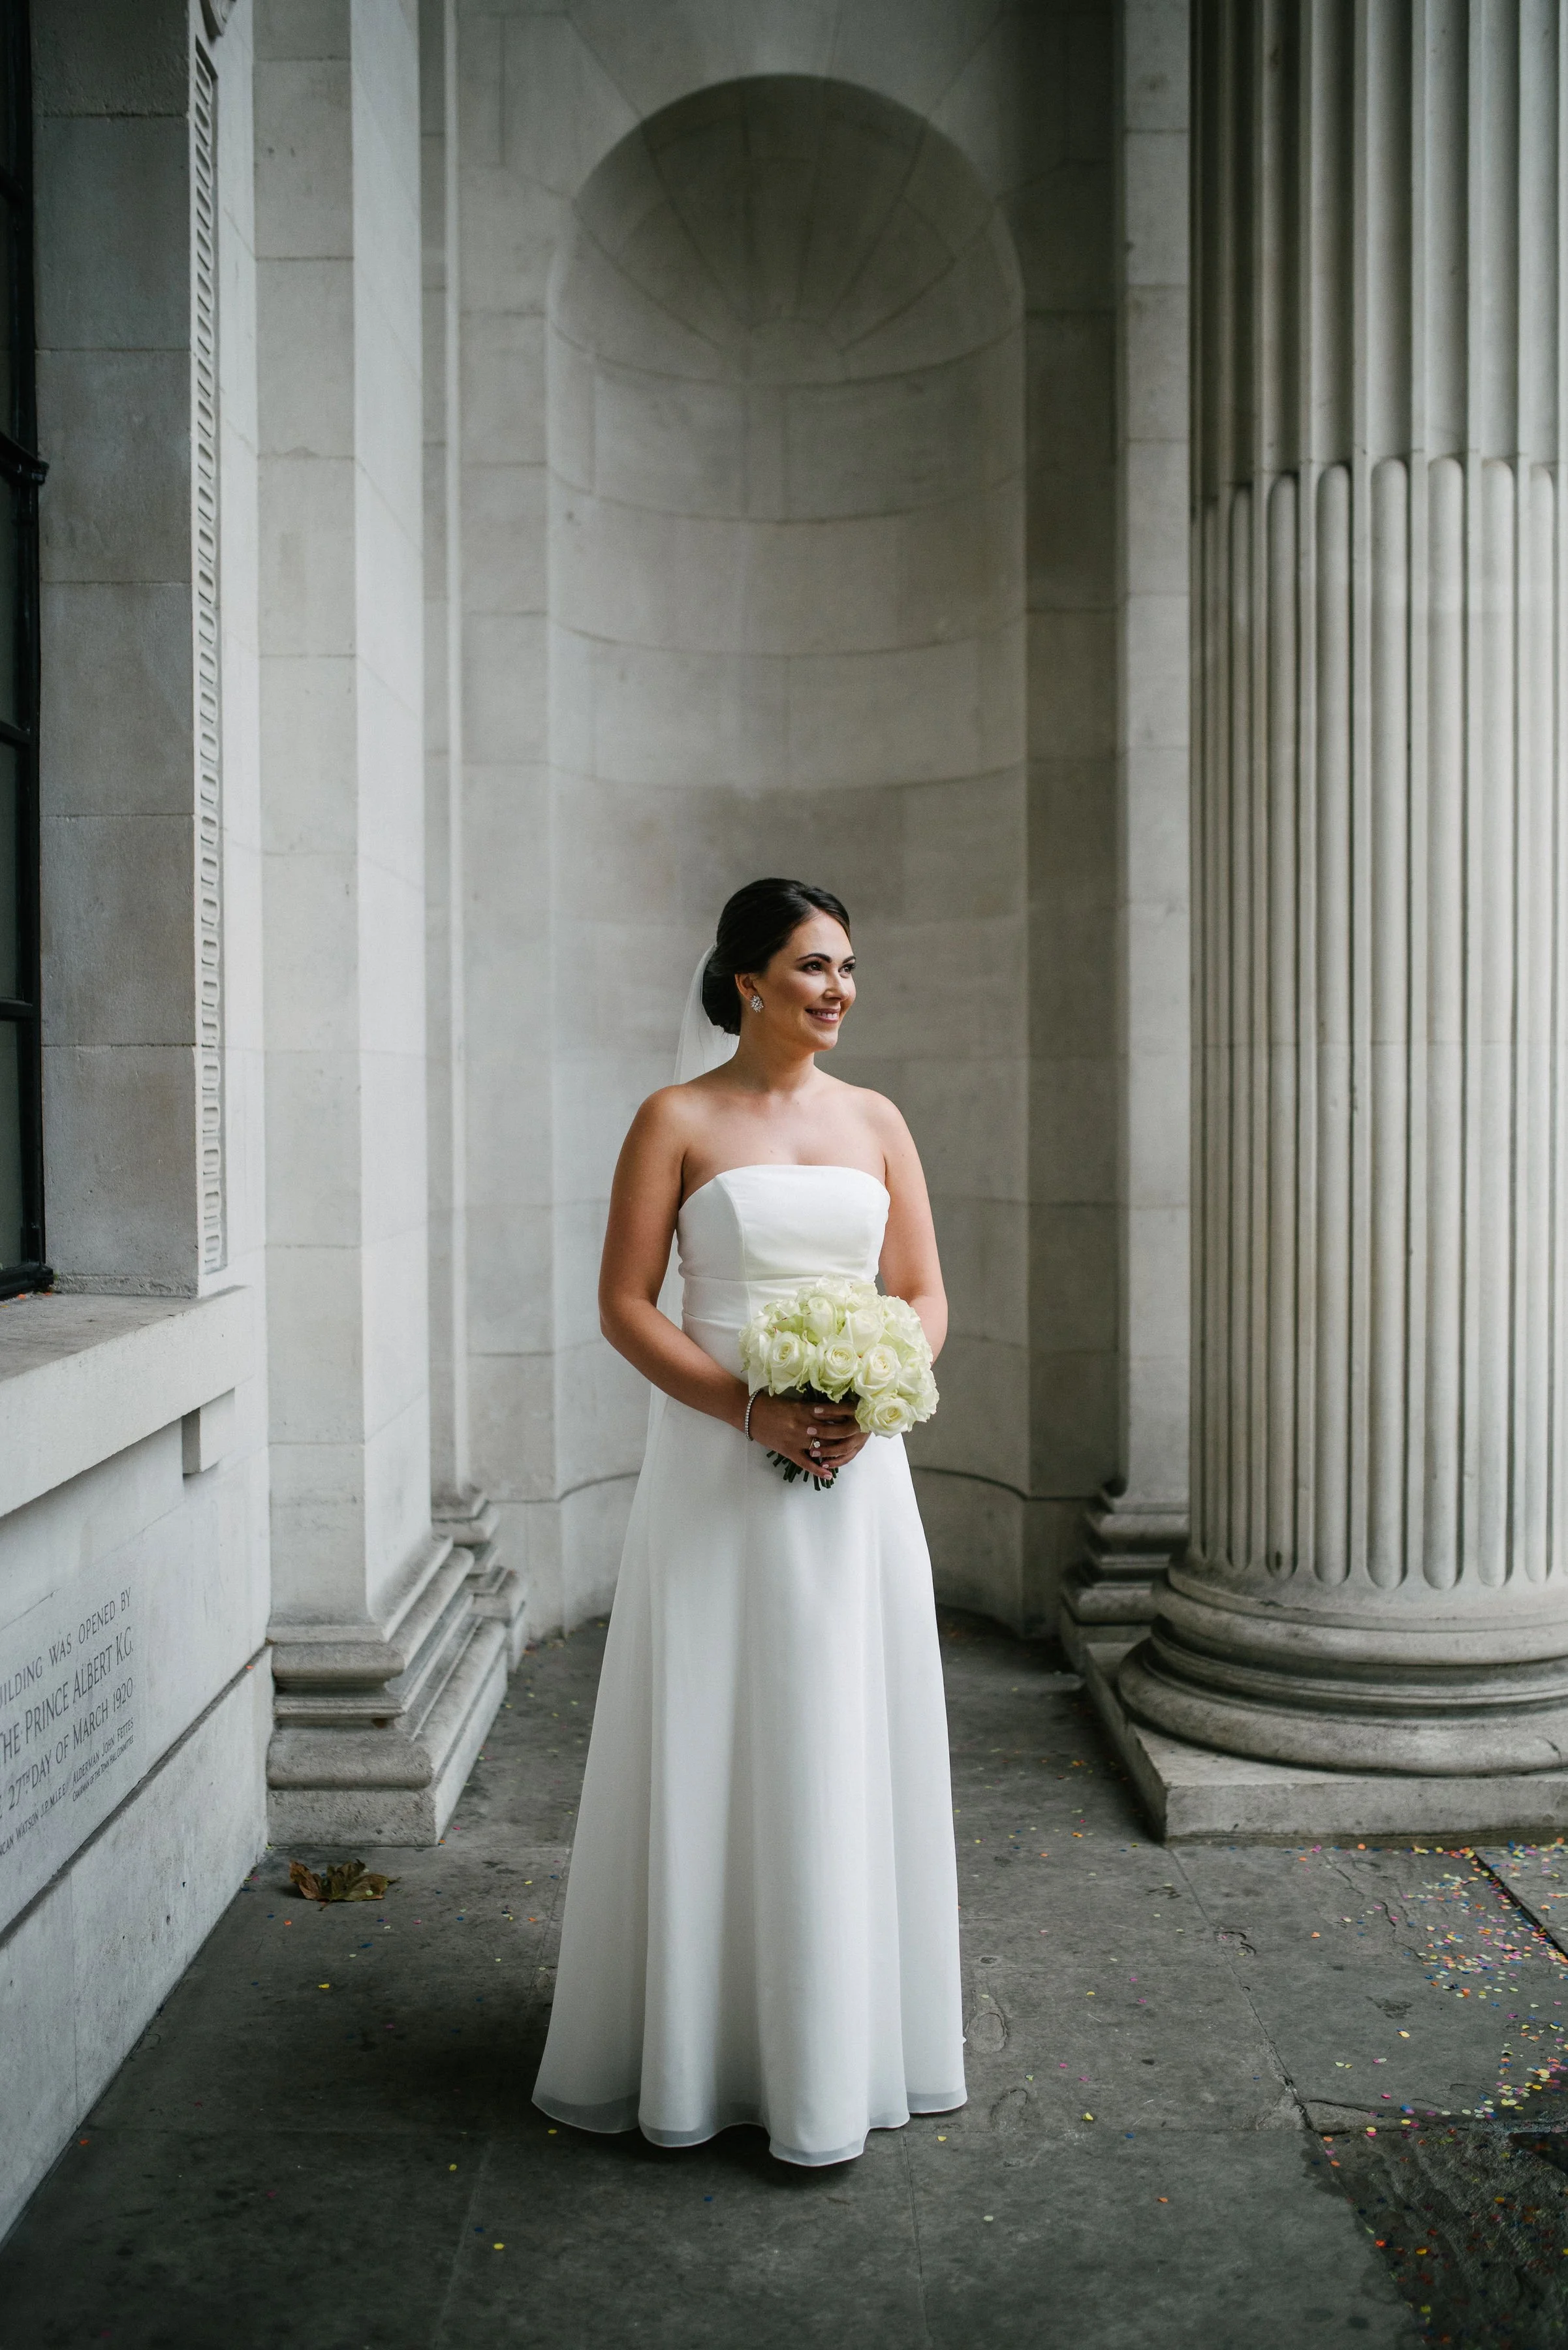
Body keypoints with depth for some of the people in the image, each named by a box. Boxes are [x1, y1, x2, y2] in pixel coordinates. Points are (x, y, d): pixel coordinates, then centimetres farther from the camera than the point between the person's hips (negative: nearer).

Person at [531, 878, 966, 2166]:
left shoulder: (876, 1121, 9)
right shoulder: (679, 1120, -2)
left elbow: (926, 1293, 8)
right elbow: (625, 1302, -5)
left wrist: (871, 1402, -10)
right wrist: (748, 1408, -17)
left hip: (857, 1464, 4)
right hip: (719, 1464, -3)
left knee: (851, 1744, 9)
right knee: (717, 1748, 4)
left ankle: (843, 2039, 27)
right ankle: (702, 2040, 22)